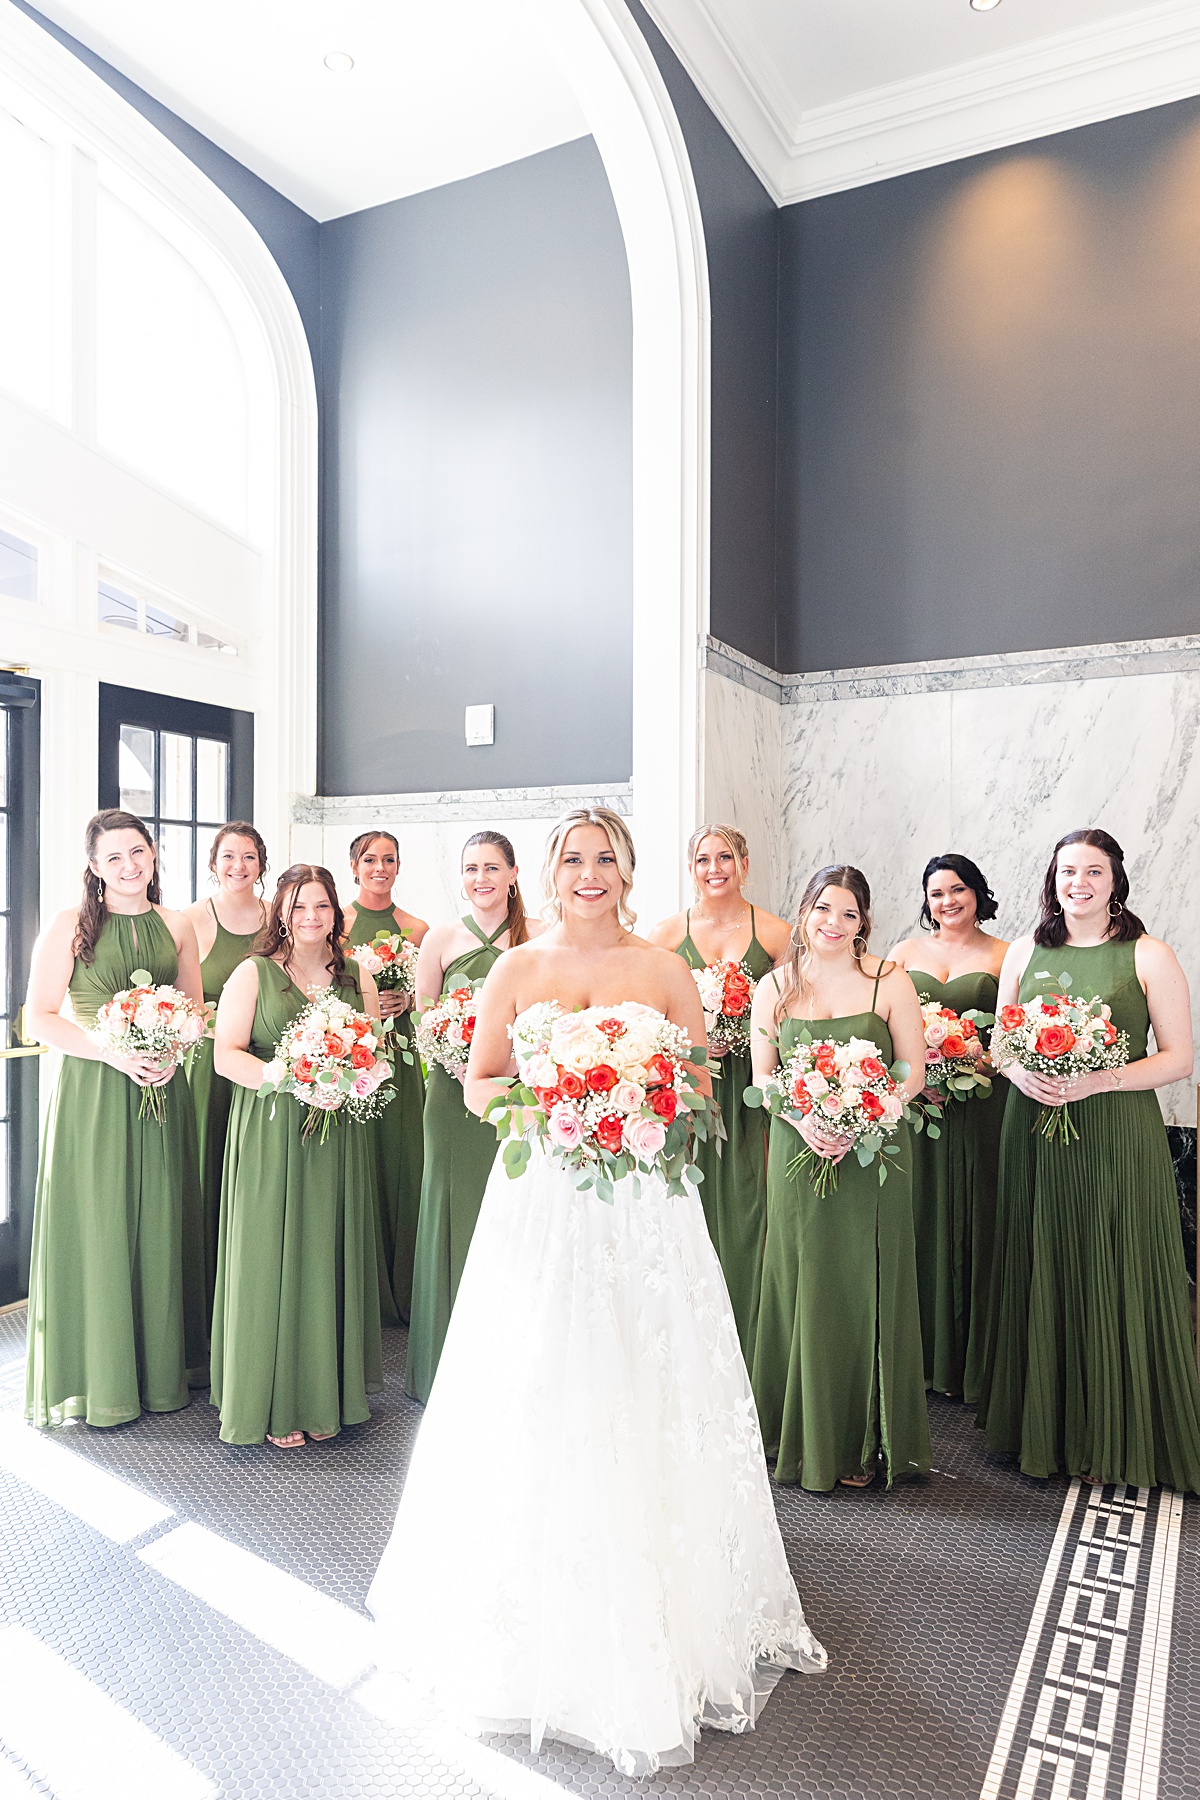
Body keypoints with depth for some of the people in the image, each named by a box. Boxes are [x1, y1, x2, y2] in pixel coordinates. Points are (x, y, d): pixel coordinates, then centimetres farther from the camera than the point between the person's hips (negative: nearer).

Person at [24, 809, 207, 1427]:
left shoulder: (176, 926, 7)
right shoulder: (70, 926, -4)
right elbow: (39, 1016, -6)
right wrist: (114, 1052, -17)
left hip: (161, 1091, 4)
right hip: (92, 1092, -3)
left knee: (159, 1227, 10)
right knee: (96, 1226, 2)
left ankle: (162, 1368, 25)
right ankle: (96, 1379, 18)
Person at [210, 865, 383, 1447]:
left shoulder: (357, 977, 11)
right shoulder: (252, 974, 1)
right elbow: (227, 1055, -6)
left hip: (339, 1132, 3)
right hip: (270, 1132, -3)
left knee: (332, 1255, 7)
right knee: (272, 1258, 1)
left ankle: (329, 1392, 21)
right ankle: (273, 1404, 13)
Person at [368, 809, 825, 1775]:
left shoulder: (665, 969, 3)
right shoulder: (515, 969, 5)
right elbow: (478, 1085, 7)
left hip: (645, 1205, 0)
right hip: (541, 1201, 1)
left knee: (645, 1397, 5)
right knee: (536, 1401, 6)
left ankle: (654, 1632, 25)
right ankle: (534, 1619, 26)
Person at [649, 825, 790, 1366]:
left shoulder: (774, 933, 3)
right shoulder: (667, 933, 4)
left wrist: (747, 1036, -8)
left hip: (752, 1092, 0)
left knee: (746, 1210, 2)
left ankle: (748, 1351, 18)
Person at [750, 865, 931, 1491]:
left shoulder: (890, 982, 0)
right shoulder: (774, 988, 5)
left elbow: (913, 1072, -2)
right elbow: (761, 1077, 3)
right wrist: (804, 1120, -15)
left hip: (872, 1152, -1)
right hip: (797, 1151, 2)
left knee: (864, 1290, 4)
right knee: (802, 1286, 6)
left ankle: (862, 1443, 20)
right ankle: (803, 1436, 23)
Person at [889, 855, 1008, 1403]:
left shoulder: (1003, 957, 4)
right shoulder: (905, 952, 10)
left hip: (978, 1109, -2)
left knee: (971, 1222, 4)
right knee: (917, 1221, 6)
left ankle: (969, 1360, 18)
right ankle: (919, 1353, 20)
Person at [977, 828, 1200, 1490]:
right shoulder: (1025, 952, 8)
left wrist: (1099, 1079, -19)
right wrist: (1019, 1070, -9)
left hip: (1117, 1136, -3)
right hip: (1035, 1131, 3)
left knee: (1114, 1281, 4)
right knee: (1040, 1275, 11)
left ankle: (1112, 1436, 22)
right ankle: (1040, 1423, 27)